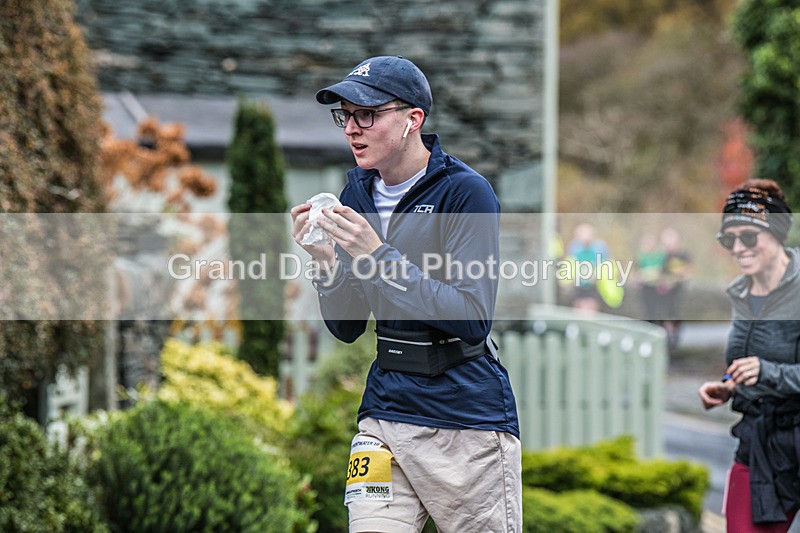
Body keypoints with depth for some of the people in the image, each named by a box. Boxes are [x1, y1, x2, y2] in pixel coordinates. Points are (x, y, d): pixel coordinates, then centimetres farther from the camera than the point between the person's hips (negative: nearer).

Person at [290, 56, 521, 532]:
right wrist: (327, 263, -10)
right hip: (388, 408, 5)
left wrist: (379, 257, -24)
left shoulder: (466, 192, -11)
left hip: (470, 419, -5)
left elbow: (474, 320, -20)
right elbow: (347, 328, 9)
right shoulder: (358, 194, 7)